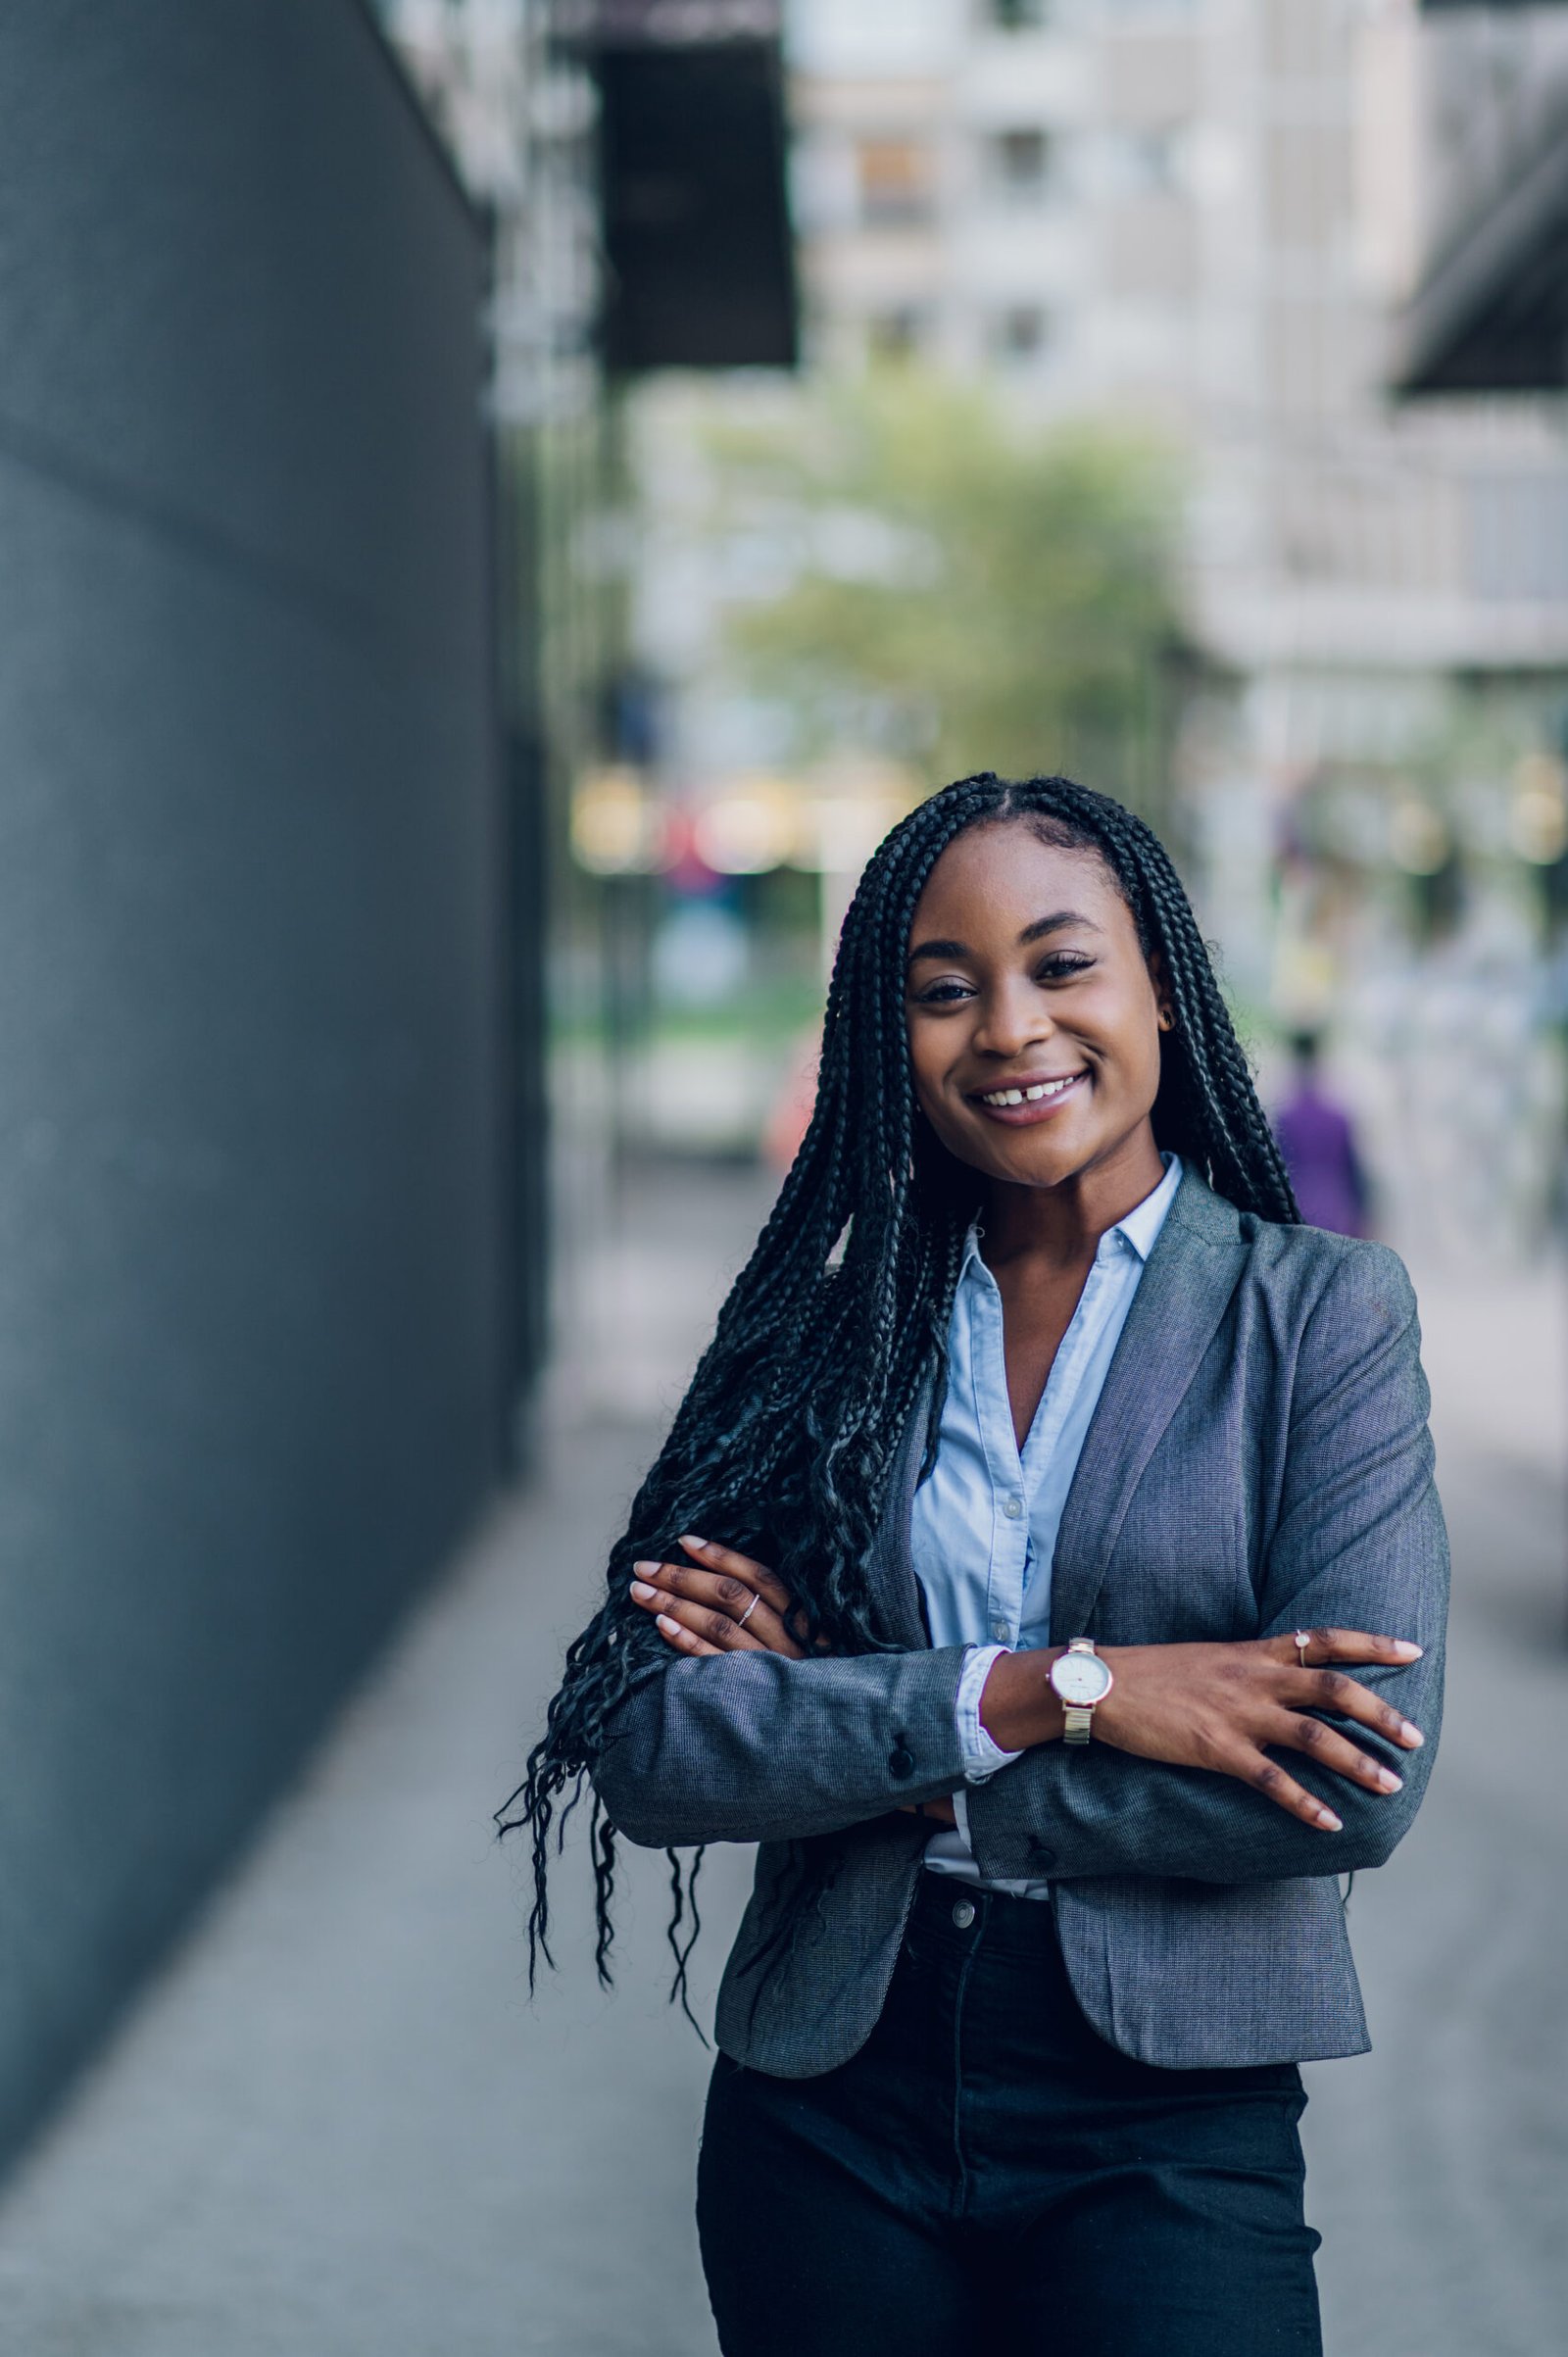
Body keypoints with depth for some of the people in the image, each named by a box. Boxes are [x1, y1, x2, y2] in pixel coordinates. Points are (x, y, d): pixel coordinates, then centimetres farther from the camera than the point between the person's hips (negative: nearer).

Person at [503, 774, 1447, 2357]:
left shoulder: (1322, 1310, -3)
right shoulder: (831, 1330, 3)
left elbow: (1357, 1783, -15)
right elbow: (648, 1755, -7)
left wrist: (846, 1735, -12)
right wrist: (1043, 1690, -19)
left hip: (1165, 2124, -2)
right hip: (829, 2116, 3)